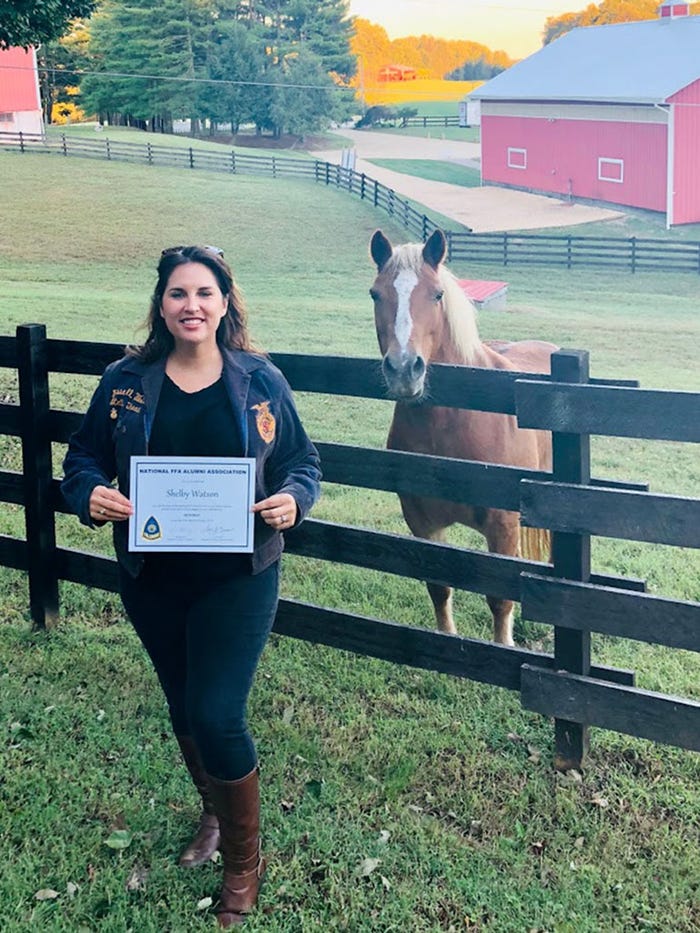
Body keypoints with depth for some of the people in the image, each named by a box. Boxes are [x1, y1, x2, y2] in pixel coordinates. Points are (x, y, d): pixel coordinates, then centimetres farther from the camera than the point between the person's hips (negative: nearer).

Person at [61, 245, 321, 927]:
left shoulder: (261, 382, -4)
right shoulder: (125, 381, -1)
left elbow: (303, 460, 4)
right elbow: (83, 458, 5)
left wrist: (293, 499, -18)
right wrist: (91, 494, -17)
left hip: (237, 580, -3)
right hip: (151, 581, 3)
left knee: (217, 716, -5)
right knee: (183, 706, 19)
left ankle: (243, 865, 18)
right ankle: (214, 812, 47)